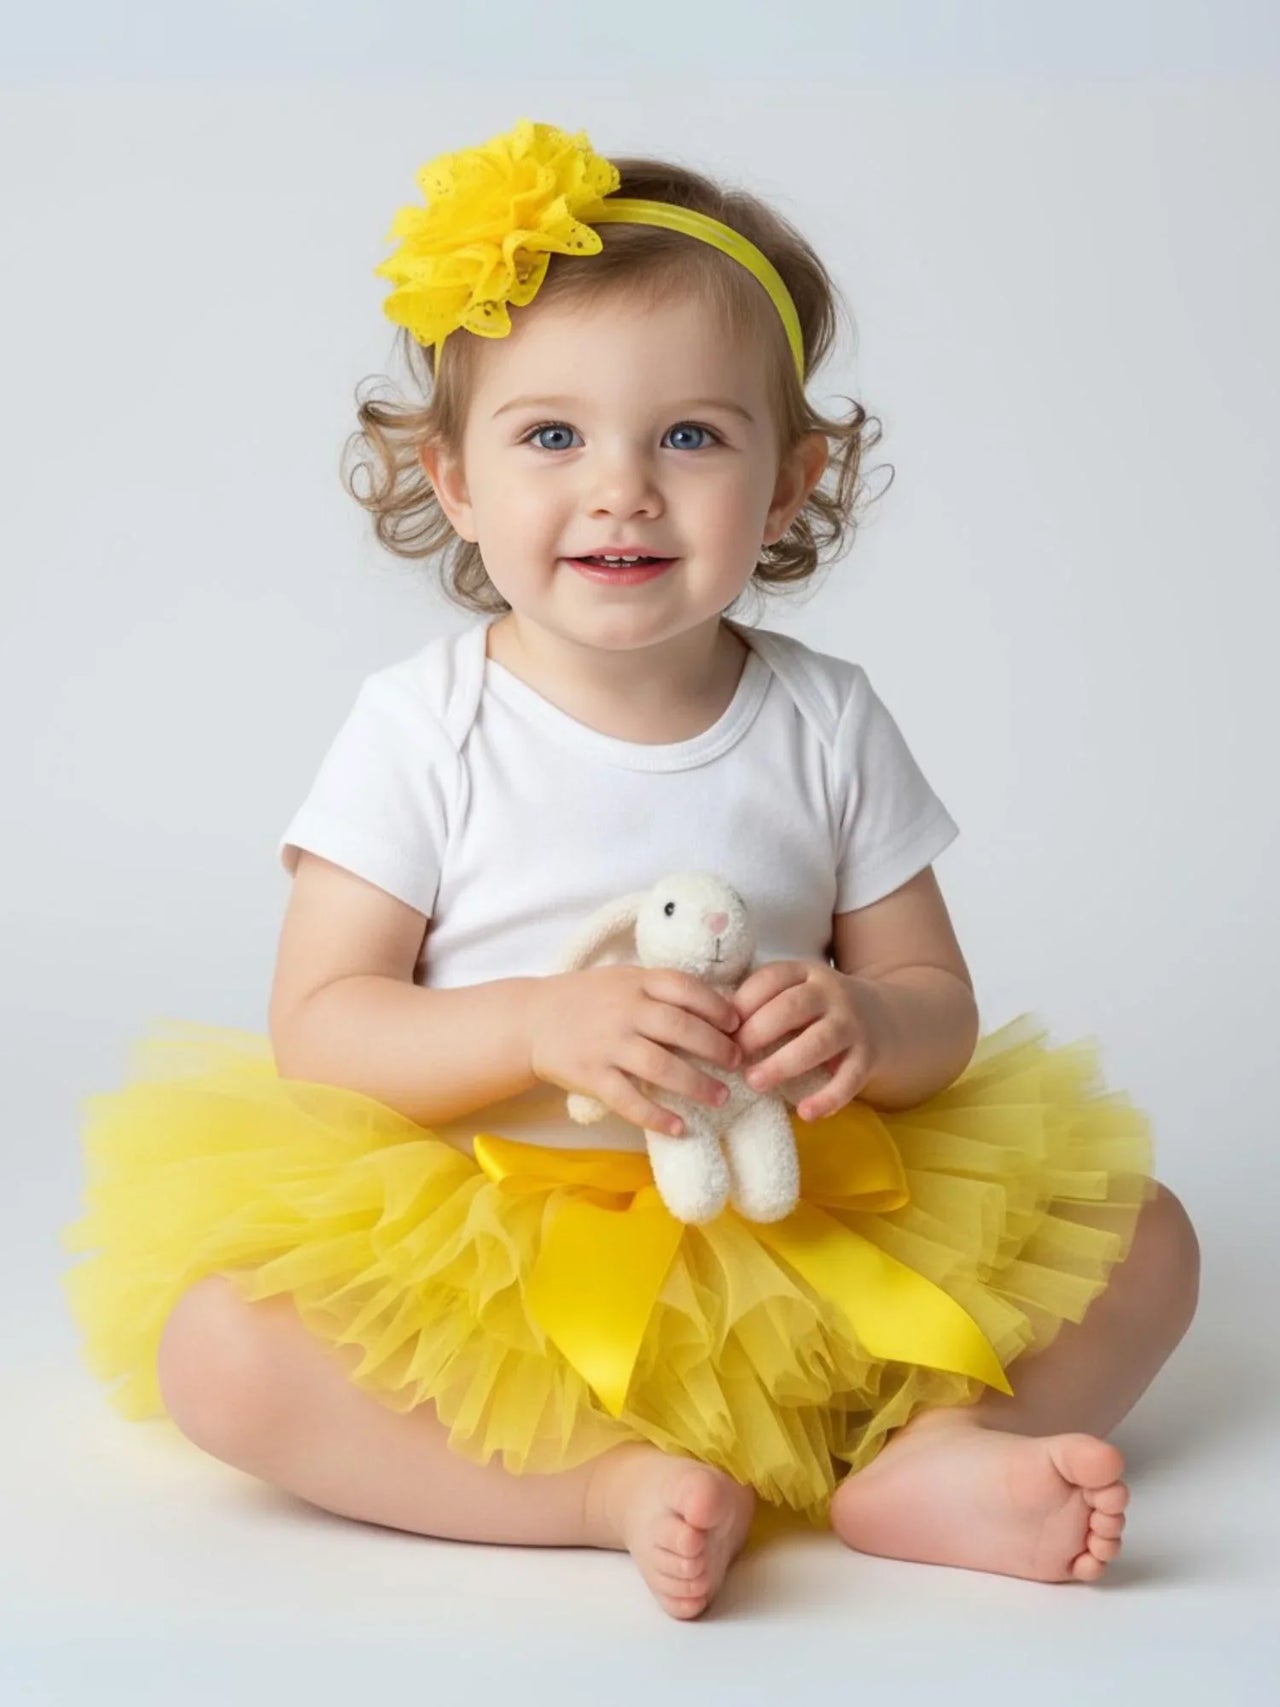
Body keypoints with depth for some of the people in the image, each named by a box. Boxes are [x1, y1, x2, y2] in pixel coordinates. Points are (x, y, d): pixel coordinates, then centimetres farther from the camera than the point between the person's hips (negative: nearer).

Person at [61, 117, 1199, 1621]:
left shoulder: (828, 723, 1)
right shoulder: (420, 728, -6)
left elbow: (937, 996, 5)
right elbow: (317, 1025, -10)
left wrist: (865, 1024, -20)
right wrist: (542, 1025, -27)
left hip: (800, 1237, 3)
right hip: (473, 1248, -2)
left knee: (1144, 1236, -4)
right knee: (215, 1342, -28)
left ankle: (935, 1449, -23)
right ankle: (621, 1485, -25)